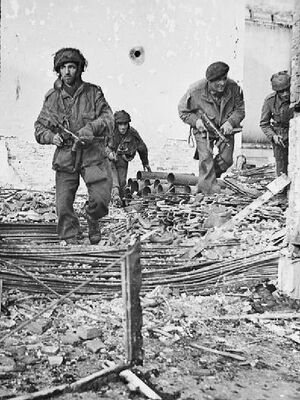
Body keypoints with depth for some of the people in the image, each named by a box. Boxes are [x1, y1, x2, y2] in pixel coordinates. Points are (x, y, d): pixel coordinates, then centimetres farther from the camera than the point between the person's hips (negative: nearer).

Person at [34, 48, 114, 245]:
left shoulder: (93, 92, 3)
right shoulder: (52, 97, 8)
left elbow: (108, 119, -3)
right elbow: (39, 127, 12)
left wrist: (90, 129, -21)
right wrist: (51, 136, -10)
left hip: (92, 154, -1)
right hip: (65, 156, 2)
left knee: (101, 198, -11)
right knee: (64, 205, -2)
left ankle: (93, 220, 23)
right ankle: (71, 240, 17)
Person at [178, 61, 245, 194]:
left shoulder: (233, 87, -16)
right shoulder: (196, 91, -21)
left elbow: (240, 108, -3)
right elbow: (183, 111, -7)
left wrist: (230, 122, -20)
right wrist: (196, 121, -22)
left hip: (225, 128, 3)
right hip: (204, 129, -2)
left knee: (226, 159, -2)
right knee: (206, 159, -16)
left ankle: (203, 185, 21)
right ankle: (211, 189, -6)